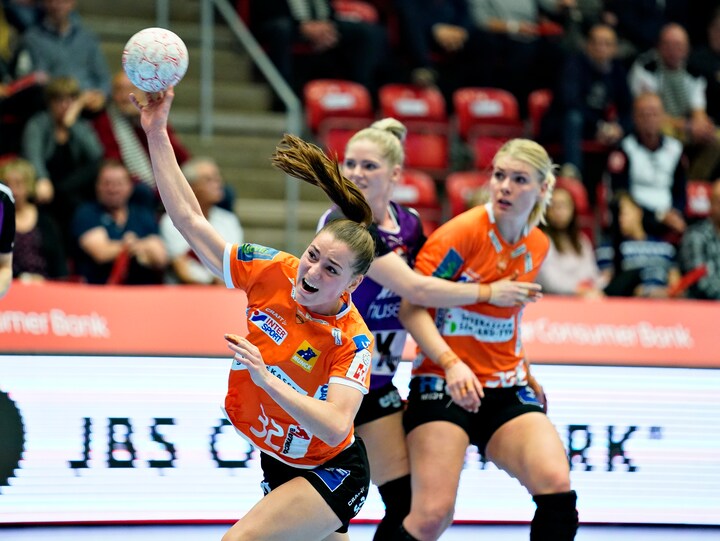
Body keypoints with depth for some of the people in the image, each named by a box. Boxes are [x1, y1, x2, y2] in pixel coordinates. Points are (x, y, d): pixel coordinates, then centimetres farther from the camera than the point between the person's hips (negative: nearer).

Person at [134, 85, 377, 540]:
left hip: (332, 475, -6)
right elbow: (191, 221, -9)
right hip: (278, 465, 6)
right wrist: (157, 135, -15)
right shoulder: (274, 273, -12)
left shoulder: (352, 340, -25)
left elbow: (335, 427, -36)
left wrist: (266, 379, -41)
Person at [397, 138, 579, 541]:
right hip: (444, 384, -5)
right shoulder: (462, 232, -12)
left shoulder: (538, 246, 8)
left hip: (506, 389, 5)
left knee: (557, 485, -20)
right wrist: (451, 364, -27)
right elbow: (411, 307, -15)